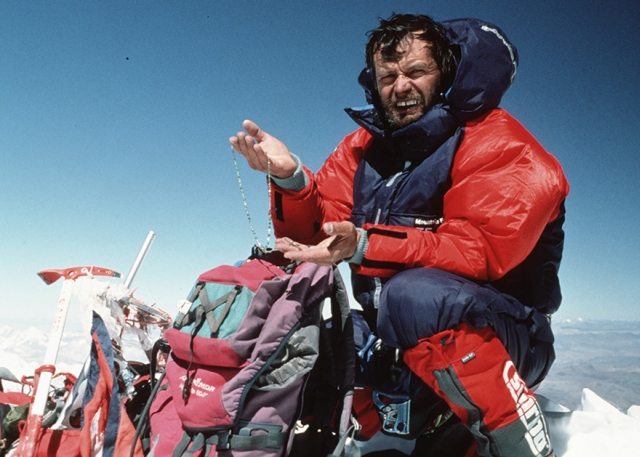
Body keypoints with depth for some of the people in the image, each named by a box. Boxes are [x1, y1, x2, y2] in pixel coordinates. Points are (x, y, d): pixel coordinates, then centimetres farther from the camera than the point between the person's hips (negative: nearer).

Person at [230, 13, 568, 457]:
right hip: (393, 336, 6)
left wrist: (364, 247, -31)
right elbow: (317, 234, 2)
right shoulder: (364, 145, 7)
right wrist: (290, 179, -16)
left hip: (505, 337, -5)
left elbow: (482, 248, -23)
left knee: (415, 292, -36)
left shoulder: (495, 139, -9)